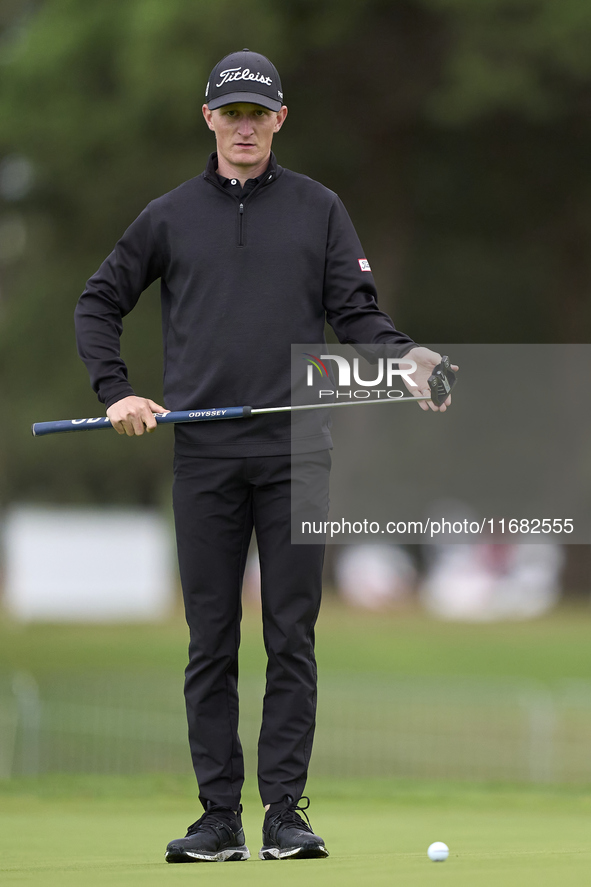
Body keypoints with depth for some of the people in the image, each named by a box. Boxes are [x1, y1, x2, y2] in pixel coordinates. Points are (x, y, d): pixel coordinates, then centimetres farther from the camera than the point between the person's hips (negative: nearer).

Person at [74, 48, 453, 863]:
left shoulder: (319, 210, 9)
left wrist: (406, 356, -14)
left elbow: (355, 310, 5)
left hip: (295, 455, -1)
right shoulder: (170, 217, 10)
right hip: (204, 456, 1)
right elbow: (99, 302, 17)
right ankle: (220, 817, 6)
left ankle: (285, 811, 1)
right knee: (210, 642, 1)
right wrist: (115, 391, 3)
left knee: (292, 636, -3)